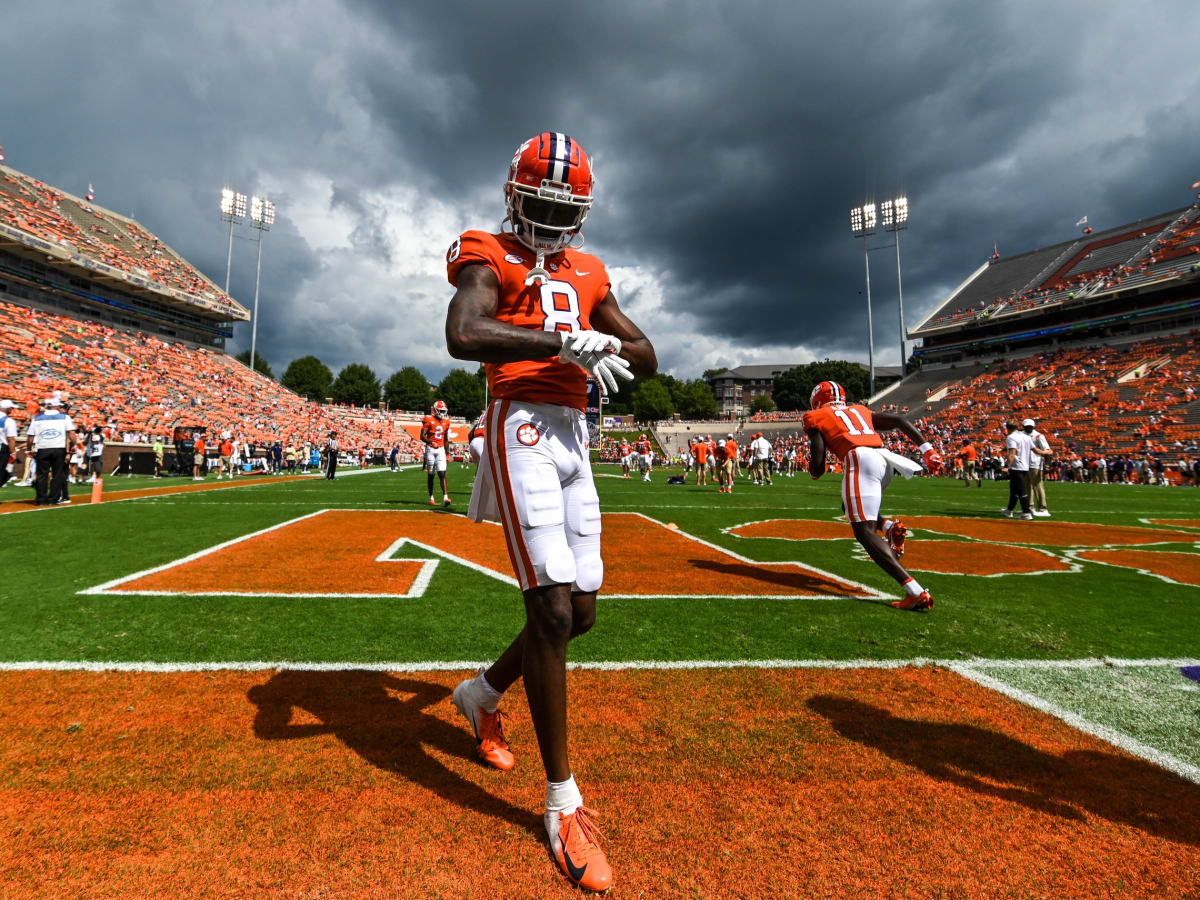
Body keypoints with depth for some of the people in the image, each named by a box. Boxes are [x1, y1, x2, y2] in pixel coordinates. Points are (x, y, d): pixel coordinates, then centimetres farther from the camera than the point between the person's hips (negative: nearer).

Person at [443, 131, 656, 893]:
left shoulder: (588, 275, 21)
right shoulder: (490, 259, 3)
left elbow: (648, 359, 19)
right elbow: (463, 336, -20)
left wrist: (610, 348, -3)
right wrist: (565, 341, -21)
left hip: (575, 436, 7)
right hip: (523, 427, -7)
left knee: (580, 610, 8)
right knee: (552, 608, -12)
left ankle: (483, 693, 35)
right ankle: (564, 801, 5)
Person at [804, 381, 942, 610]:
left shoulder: (816, 418, 14)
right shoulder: (859, 410, 30)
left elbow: (817, 469, 6)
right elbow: (898, 420, 16)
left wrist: (814, 469, 29)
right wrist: (926, 448, 12)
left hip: (860, 460, -7)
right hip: (884, 459, 7)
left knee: (864, 531, -7)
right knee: (851, 507, 30)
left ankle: (915, 591, -20)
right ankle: (889, 526, 2)